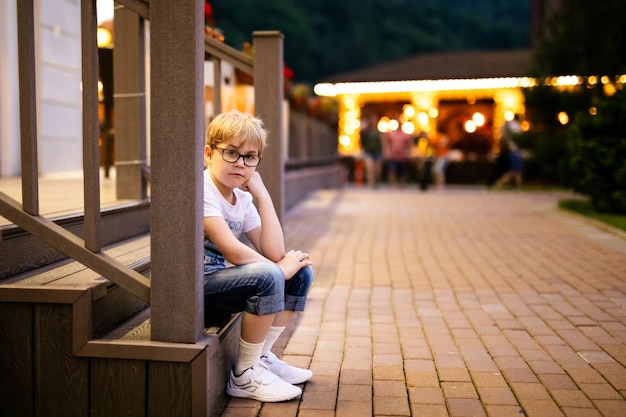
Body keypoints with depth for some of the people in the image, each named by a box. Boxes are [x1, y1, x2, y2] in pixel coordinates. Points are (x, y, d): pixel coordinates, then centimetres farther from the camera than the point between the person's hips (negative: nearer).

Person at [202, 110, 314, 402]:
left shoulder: (243, 199, 7)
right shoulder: (201, 189, -17)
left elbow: (275, 254, -5)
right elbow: (231, 250, -25)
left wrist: (262, 194, -7)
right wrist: (279, 269, -13)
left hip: (220, 280, 9)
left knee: (301, 272, 4)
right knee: (268, 277, -29)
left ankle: (262, 357, 8)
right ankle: (244, 376, -13)